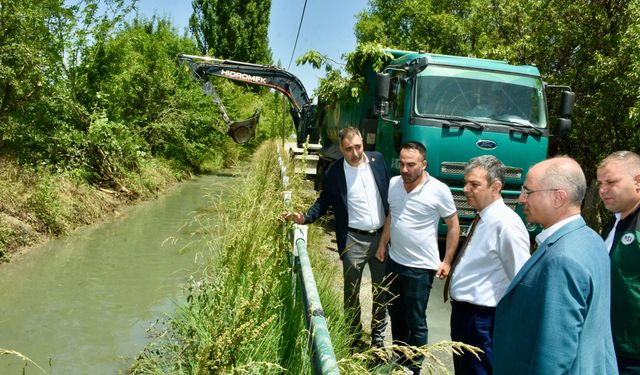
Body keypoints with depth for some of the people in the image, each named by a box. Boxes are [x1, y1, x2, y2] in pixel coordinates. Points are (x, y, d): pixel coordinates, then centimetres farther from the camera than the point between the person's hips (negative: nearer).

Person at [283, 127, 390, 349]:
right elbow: (324, 201, 1)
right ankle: (354, 338, 28)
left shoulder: (377, 159, -1)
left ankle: (378, 337, 32)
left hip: (382, 236, 3)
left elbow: (389, 191, 7)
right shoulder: (334, 172, -9)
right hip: (354, 240, -3)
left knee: (382, 290, 14)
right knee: (352, 293, 10)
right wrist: (305, 218, -15)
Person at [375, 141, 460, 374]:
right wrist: (382, 245, 13)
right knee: (396, 315, 20)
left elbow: (453, 226, -8)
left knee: (415, 322, 5)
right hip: (394, 261, 6)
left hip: (420, 267, -6)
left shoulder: (439, 191, -16)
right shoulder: (393, 184, -1)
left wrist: (447, 261, -9)